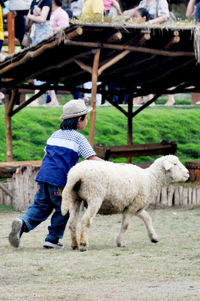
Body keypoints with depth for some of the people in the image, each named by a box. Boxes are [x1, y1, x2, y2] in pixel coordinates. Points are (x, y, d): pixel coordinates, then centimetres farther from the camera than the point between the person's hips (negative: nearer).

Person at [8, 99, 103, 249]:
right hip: (60, 180, -6)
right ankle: (52, 239, 9)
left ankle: (23, 222, -14)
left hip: (43, 175, 6)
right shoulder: (78, 138, -1)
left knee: (41, 206, 11)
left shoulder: (55, 135, 20)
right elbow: (92, 159, -8)